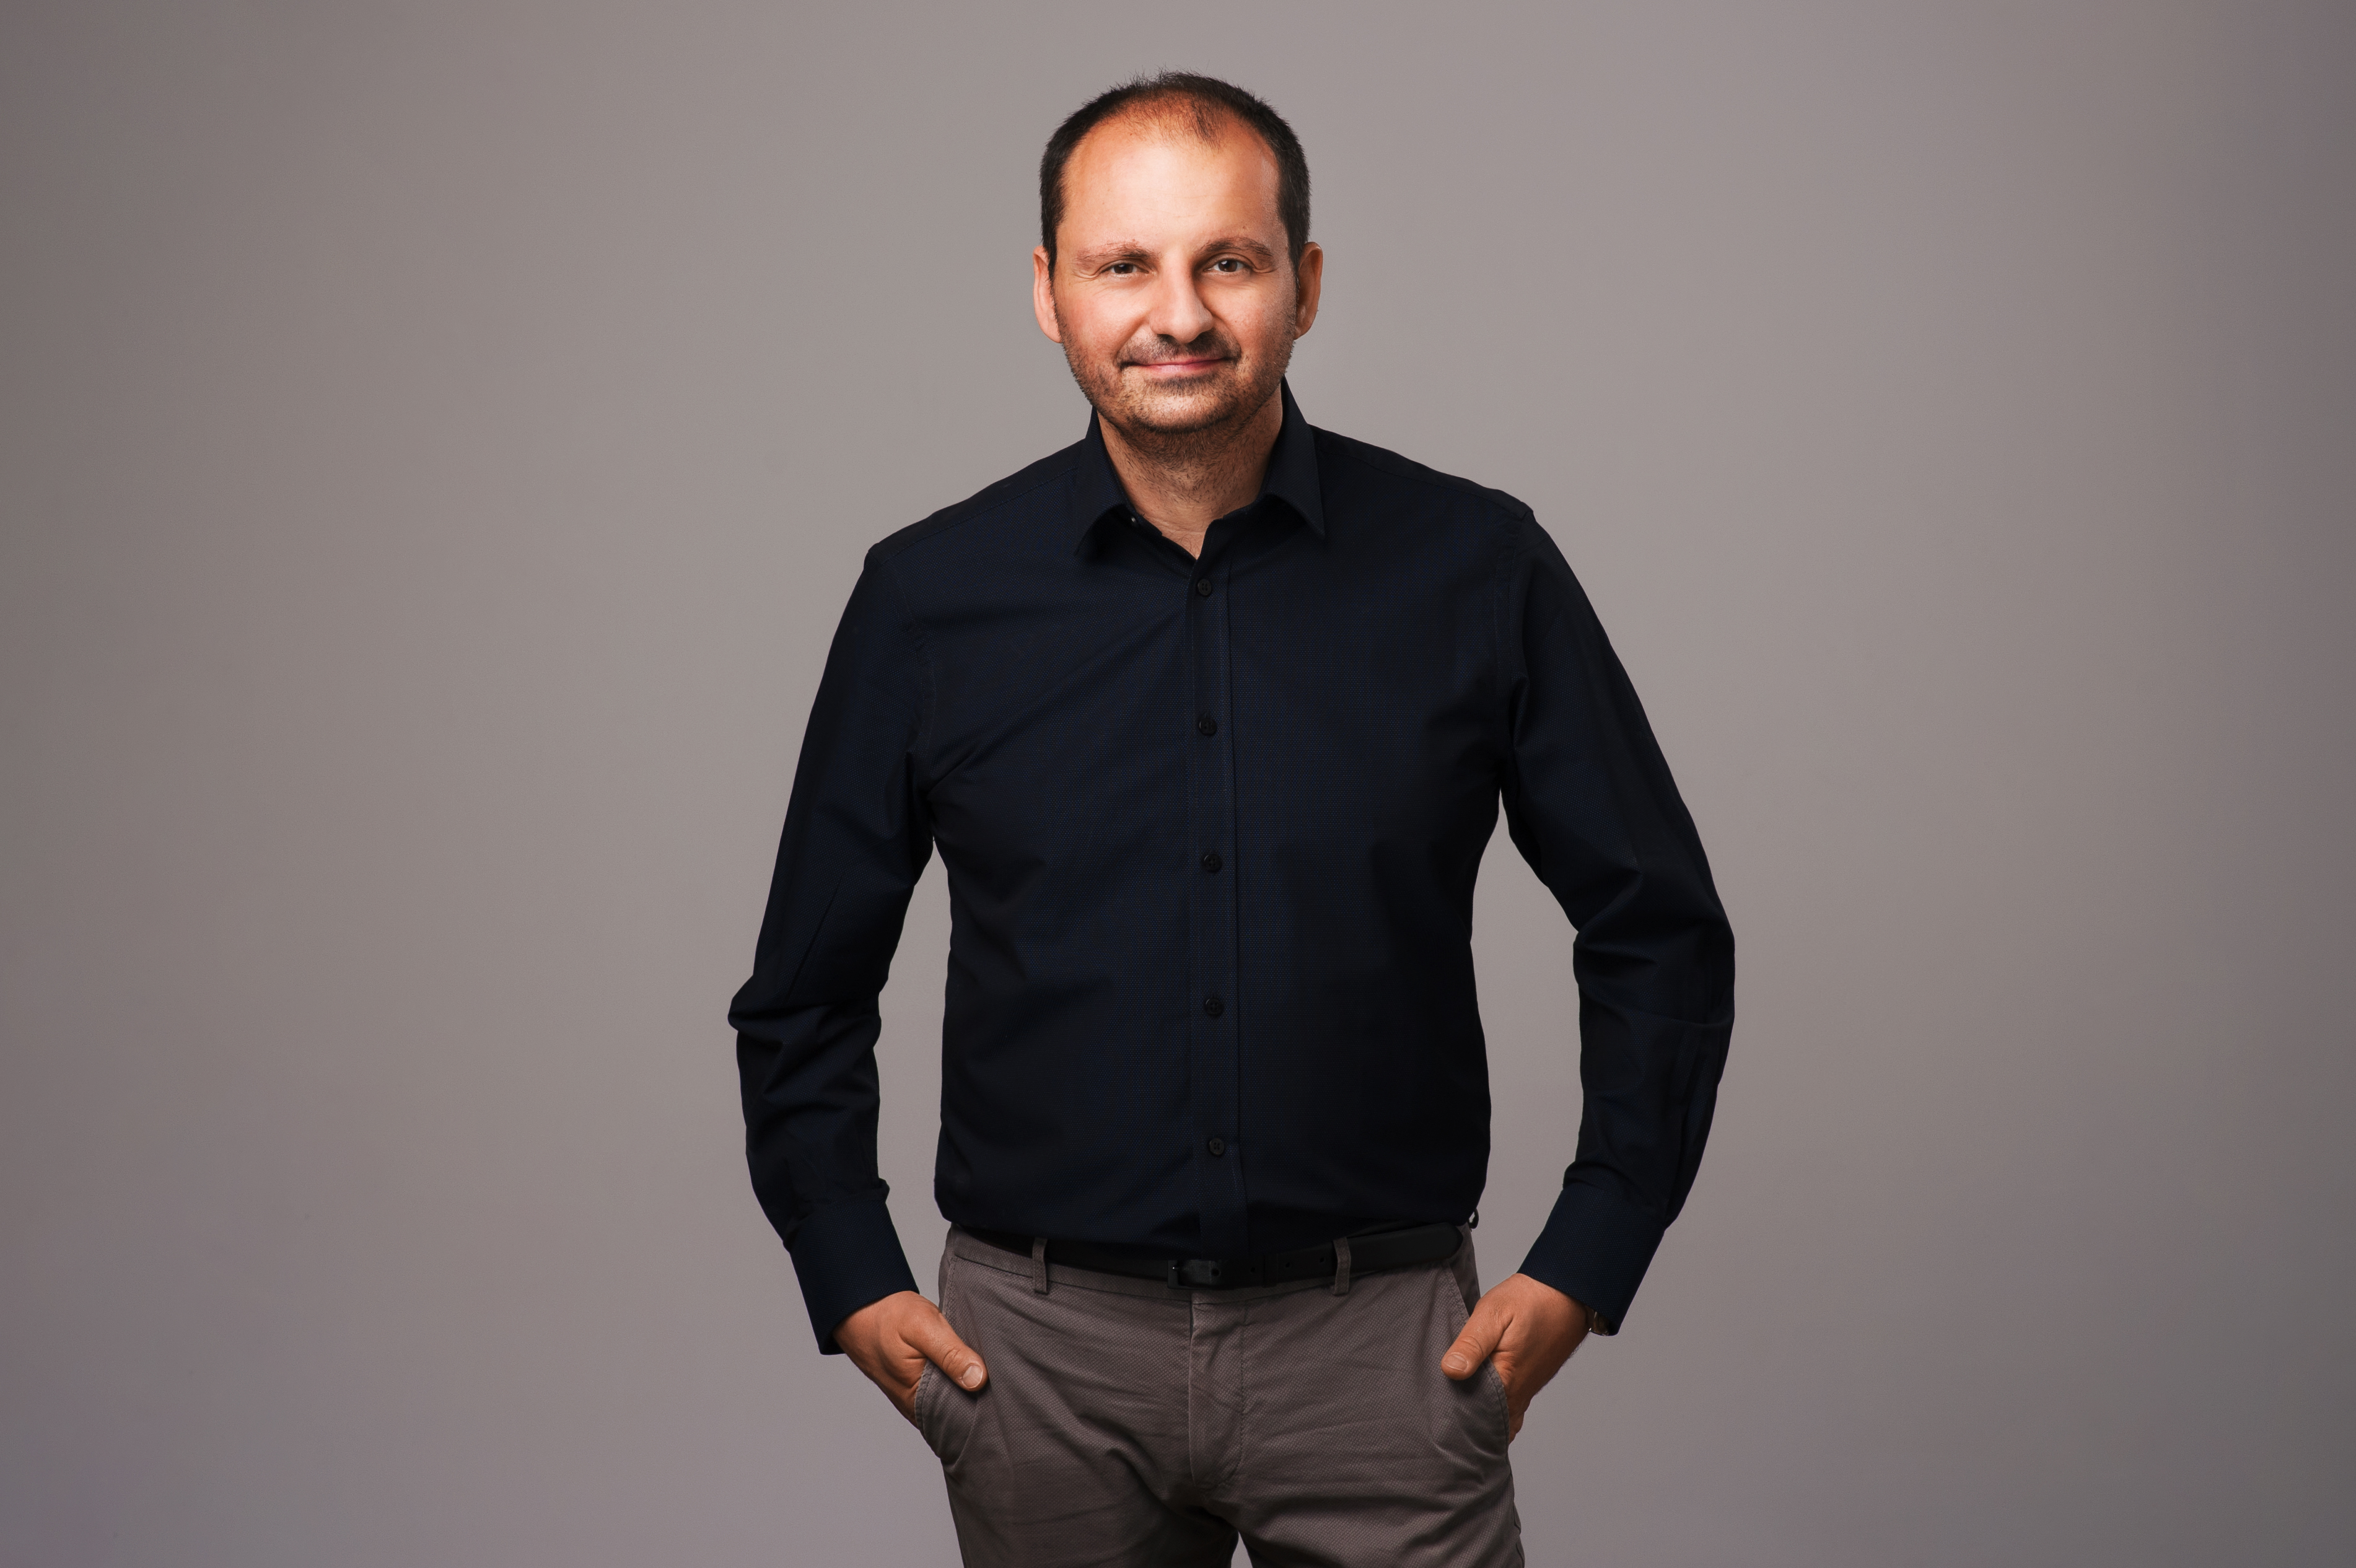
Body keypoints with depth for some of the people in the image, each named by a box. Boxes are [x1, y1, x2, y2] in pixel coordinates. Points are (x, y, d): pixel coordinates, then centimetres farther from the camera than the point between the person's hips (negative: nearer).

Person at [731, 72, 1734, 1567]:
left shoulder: (1478, 571, -2)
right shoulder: (932, 597, 0)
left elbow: (1660, 935, 6)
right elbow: (807, 986, 11)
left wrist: (1585, 1267, 1)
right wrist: (853, 1282, 4)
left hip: (1380, 1338, -1)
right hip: (1042, 1347, 1)